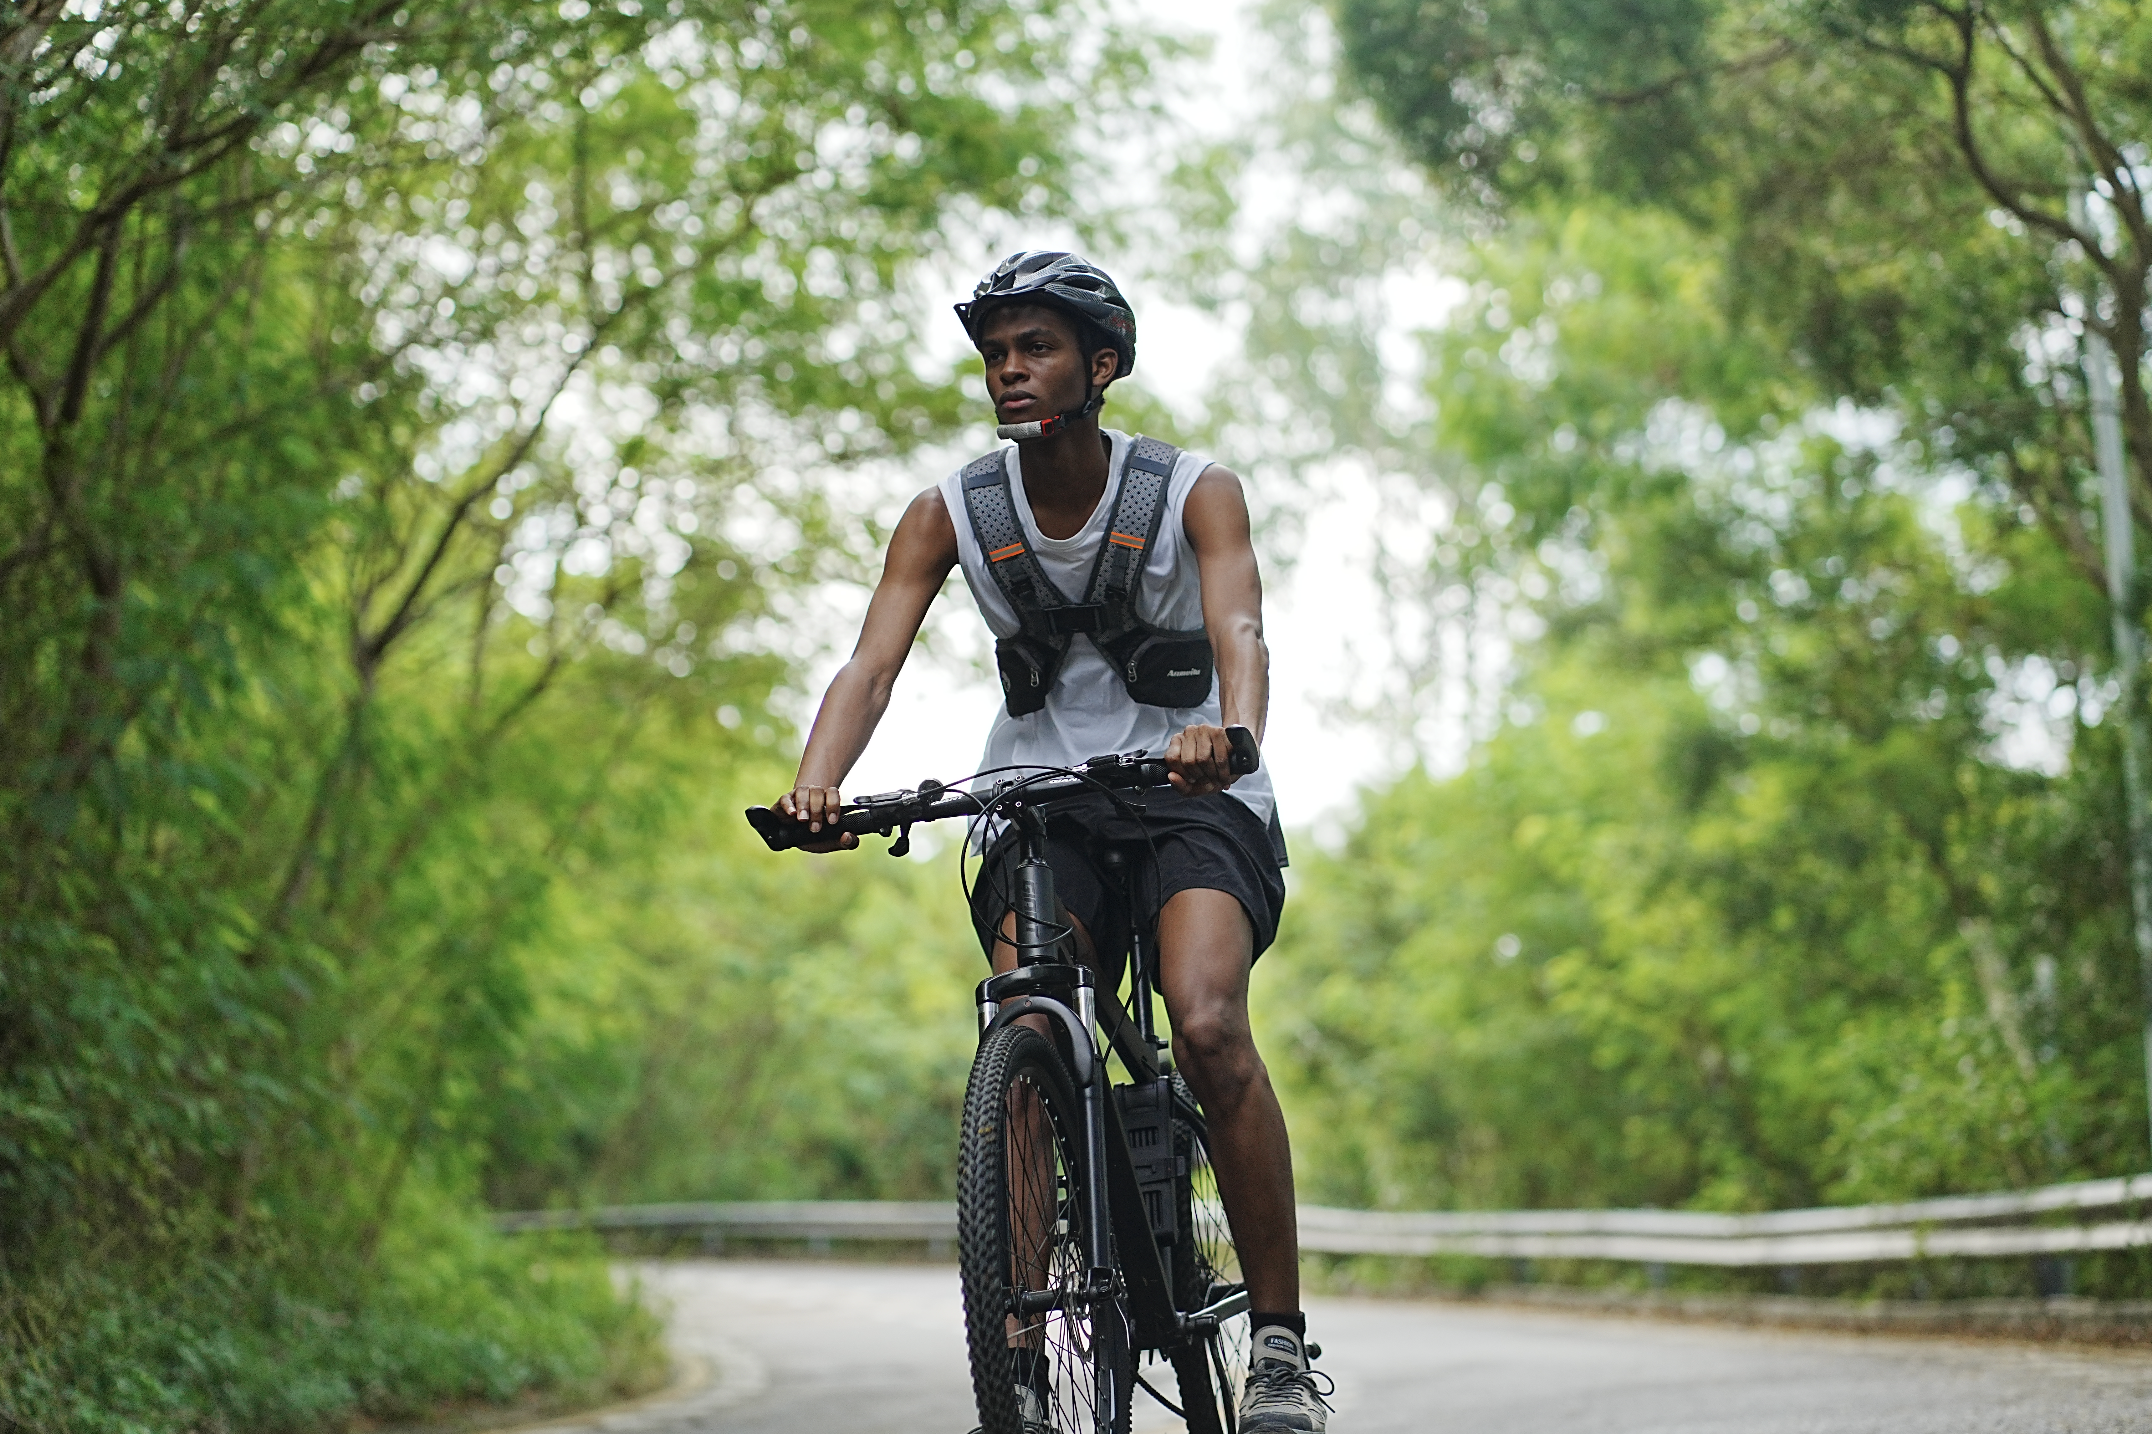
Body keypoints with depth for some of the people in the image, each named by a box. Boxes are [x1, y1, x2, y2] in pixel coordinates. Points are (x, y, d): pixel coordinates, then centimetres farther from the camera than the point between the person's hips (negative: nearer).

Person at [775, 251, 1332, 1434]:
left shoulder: (1194, 493, -9)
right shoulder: (950, 514, -3)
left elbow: (1240, 630, -25)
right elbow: (872, 661, -14)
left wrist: (1230, 731, -49)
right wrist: (815, 786, -35)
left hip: (1191, 799, -2)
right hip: (1042, 806, 3)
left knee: (1209, 1030, -26)